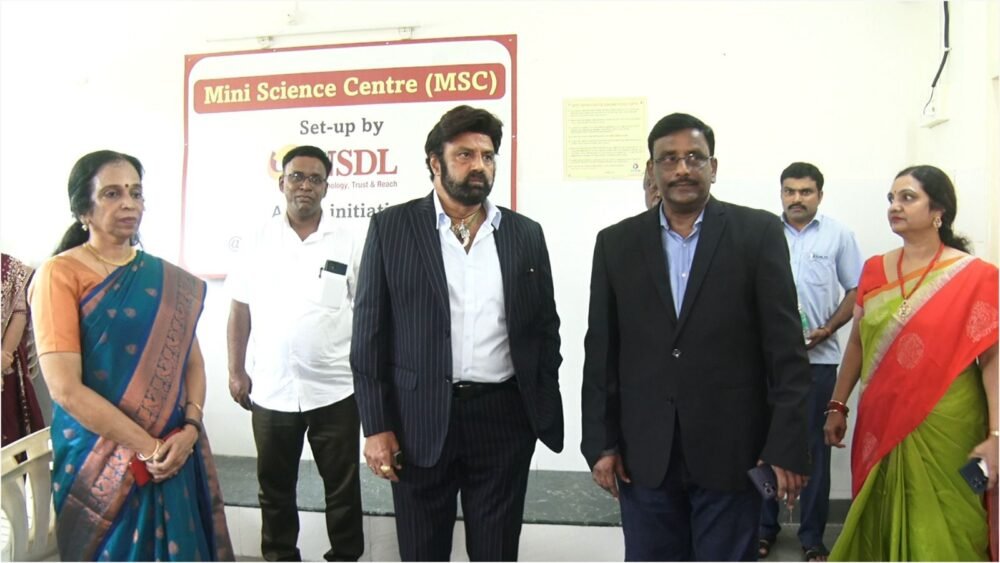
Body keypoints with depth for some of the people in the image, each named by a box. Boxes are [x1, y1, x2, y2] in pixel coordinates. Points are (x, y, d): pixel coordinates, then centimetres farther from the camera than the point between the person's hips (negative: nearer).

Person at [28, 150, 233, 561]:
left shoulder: (168, 280, 5)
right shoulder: (60, 274, -10)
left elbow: (192, 360, 5)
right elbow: (65, 389, -16)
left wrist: (190, 428, -11)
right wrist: (147, 447, -14)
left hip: (173, 453, 4)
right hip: (98, 460, -4)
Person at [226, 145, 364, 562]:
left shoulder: (347, 243, -2)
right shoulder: (258, 242, 2)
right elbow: (240, 310, 7)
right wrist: (236, 371, 4)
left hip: (335, 390, -1)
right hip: (271, 391, 2)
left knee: (342, 489, 11)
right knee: (275, 488, 17)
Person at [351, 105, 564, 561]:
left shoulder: (525, 233, 6)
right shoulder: (391, 227, 0)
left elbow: (545, 329, 10)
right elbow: (370, 333, -1)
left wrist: (546, 412, 3)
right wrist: (376, 426, -6)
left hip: (504, 418, 2)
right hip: (419, 420, -1)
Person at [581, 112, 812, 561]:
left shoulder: (758, 233, -2)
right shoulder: (616, 243, 4)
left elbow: (786, 348, -4)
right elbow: (601, 352, 5)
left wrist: (786, 447, -8)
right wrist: (600, 442, 2)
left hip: (730, 450, -1)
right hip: (643, 454, 2)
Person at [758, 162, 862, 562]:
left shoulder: (838, 235, 3)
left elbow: (856, 291, 3)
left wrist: (828, 329, -10)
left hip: (818, 357, -1)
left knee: (815, 445, 6)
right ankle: (765, 527, 22)